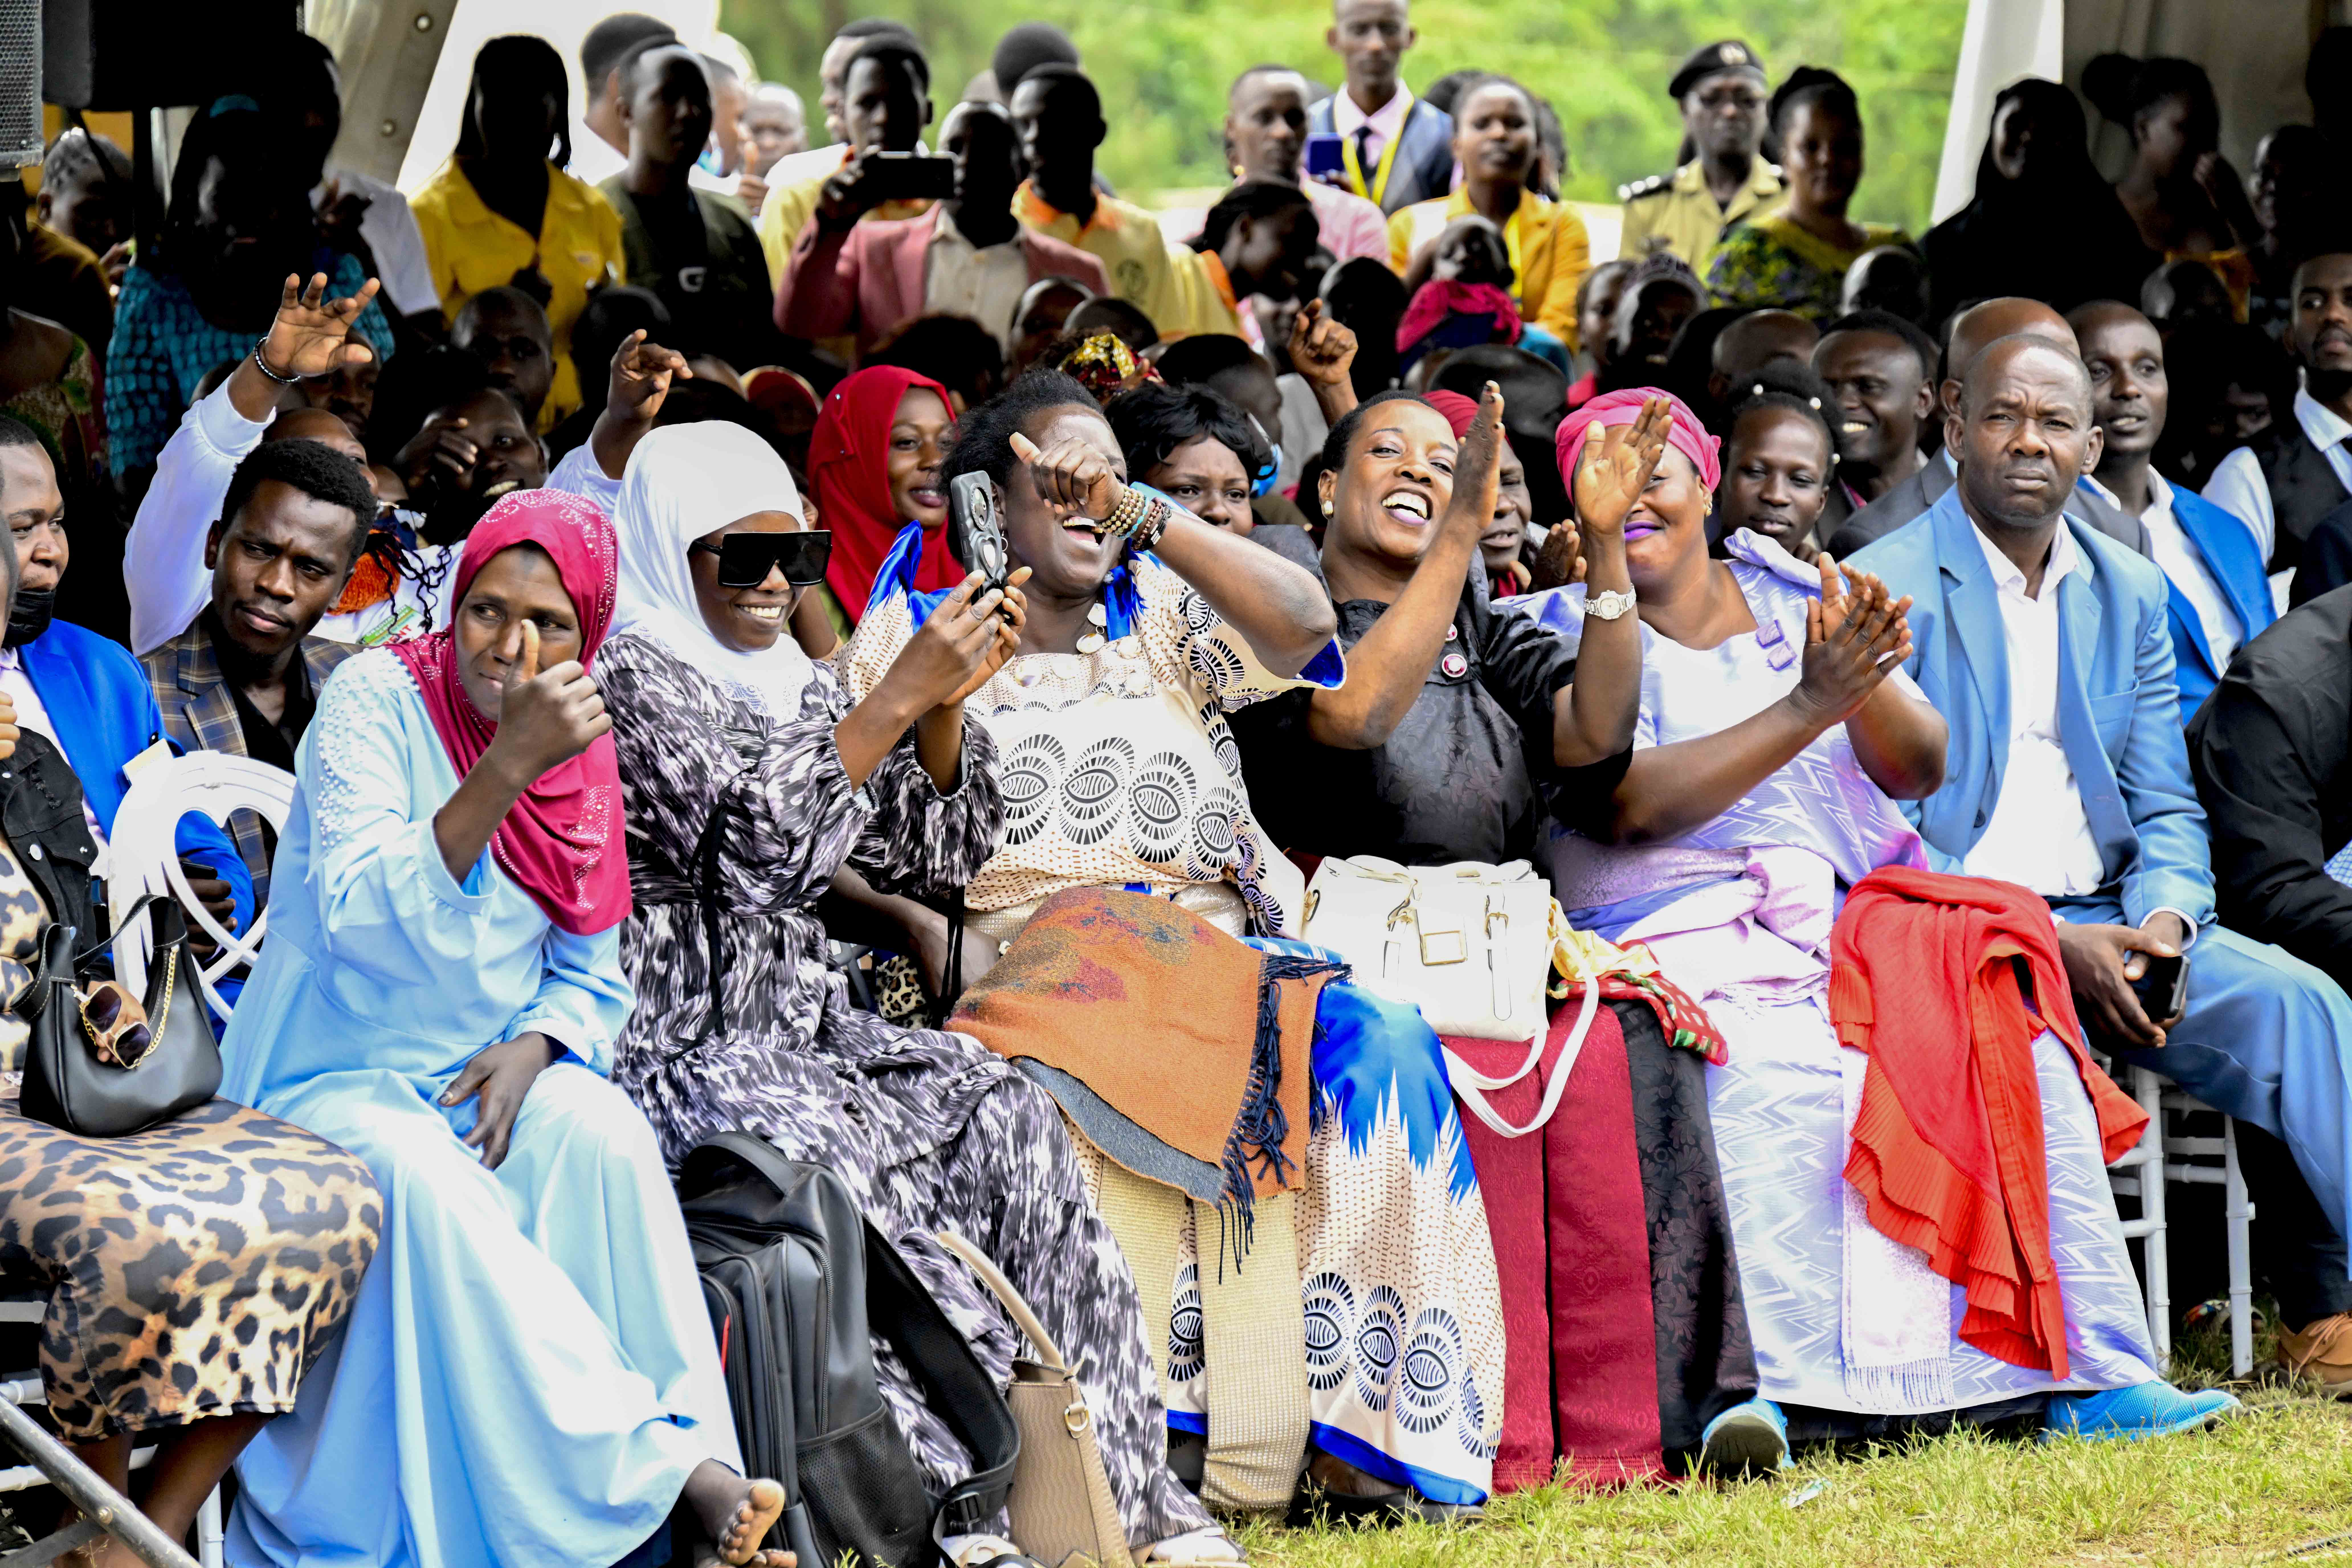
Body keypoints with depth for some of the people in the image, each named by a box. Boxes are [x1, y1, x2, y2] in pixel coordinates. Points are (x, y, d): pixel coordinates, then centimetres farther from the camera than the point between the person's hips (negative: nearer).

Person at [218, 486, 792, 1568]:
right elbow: (368, 919, -24)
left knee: (604, 1134, -29)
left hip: (495, 1077, 4)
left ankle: (698, 1457, -32)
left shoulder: (583, 752, 6)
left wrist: (532, 1047, -11)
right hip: (336, 1080, -4)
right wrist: (506, 767, -32)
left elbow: (594, 977, 13)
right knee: (421, 1179, -36)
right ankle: (657, 1467, -36)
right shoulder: (378, 698, -10)